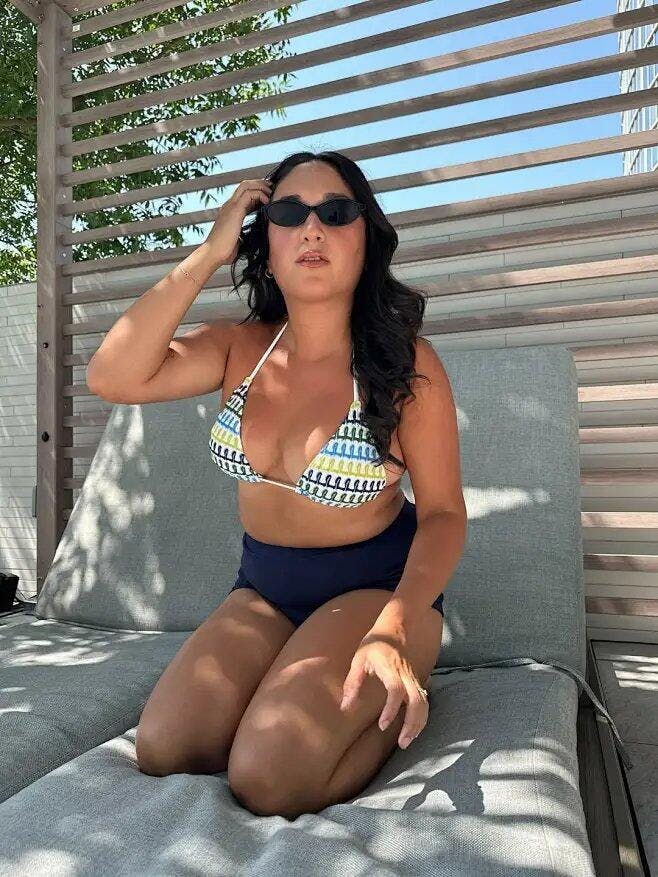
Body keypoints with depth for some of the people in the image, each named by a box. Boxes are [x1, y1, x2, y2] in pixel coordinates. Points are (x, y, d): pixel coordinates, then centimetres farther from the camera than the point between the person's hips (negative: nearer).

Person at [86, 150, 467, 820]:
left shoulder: (405, 363, -15)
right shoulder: (240, 349, -5)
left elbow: (442, 513, -12)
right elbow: (112, 377, -19)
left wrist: (393, 632, -29)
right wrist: (208, 253, -19)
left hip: (374, 586, -3)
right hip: (262, 590, 4)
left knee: (269, 781, -21)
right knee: (162, 752, -13)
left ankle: (397, 707, 7)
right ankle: (290, 691, 12)